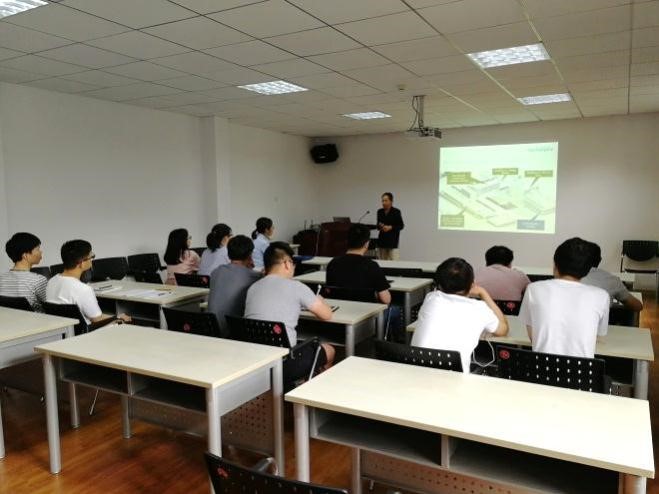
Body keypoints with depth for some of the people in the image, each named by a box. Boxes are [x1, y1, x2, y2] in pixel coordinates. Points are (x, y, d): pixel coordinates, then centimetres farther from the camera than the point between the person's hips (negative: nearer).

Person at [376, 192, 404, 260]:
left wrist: (390, 227, -17)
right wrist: (380, 226, -7)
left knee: (393, 261, -11)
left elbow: (401, 226, -3)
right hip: (382, 239, 5)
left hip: (392, 240, -5)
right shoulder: (380, 211, 7)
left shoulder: (396, 212, -7)